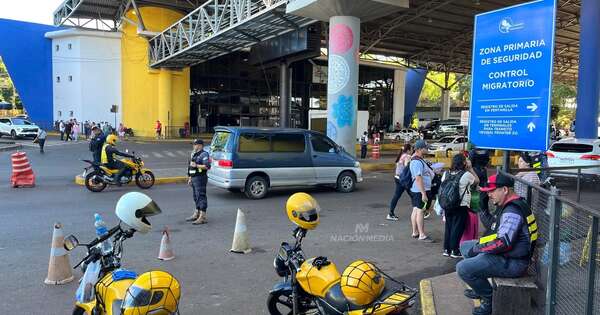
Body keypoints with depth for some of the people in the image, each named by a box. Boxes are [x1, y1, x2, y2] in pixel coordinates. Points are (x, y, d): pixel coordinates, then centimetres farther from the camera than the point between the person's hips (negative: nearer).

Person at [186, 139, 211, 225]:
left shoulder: (204, 154, -11)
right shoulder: (193, 154, 18)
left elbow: (207, 166, -22)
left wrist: (196, 165, -22)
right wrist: (190, 178, 21)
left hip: (200, 178, -10)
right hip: (194, 178, 10)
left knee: (201, 197, -9)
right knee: (196, 197, 16)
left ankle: (202, 217, -8)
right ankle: (196, 214, 27)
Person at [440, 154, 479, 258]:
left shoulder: (446, 174, 2)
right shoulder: (466, 174, -12)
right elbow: (477, 181, 6)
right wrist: (470, 168, 9)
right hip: (461, 207, -5)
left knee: (448, 227, 13)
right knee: (457, 228, 4)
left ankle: (446, 249, 21)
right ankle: (454, 251, 10)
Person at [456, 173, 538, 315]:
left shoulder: (512, 211, -23)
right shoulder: (507, 205, 10)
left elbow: (502, 243, -28)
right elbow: (495, 225, 18)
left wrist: (476, 248, -16)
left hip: (512, 262, -11)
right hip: (504, 254, 11)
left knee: (463, 268, -23)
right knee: (465, 246, 21)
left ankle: (490, 298, -1)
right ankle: (481, 288, 25)